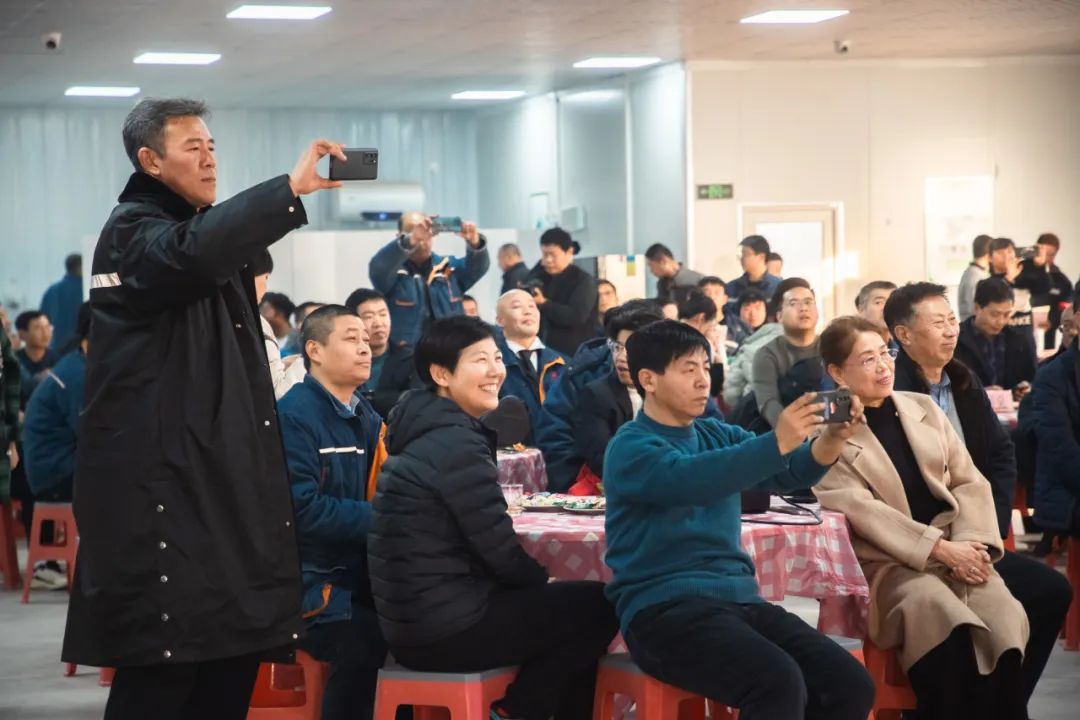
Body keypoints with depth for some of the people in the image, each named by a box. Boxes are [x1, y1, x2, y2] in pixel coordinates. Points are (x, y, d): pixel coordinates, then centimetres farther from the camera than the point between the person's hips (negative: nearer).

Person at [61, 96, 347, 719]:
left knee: (235, 658, 6)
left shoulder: (205, 228, 21)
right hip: (161, 483, -9)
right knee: (161, 669, -11)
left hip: (225, 477, 9)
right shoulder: (132, 232, -8)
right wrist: (292, 188, -31)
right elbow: (191, 253, -31)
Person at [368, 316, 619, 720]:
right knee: (600, 607, 0)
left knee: (573, 606, 22)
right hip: (442, 629, -10)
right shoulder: (455, 443, -18)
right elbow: (499, 551, -15)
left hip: (417, 618, 10)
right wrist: (544, 583, 4)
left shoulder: (425, 429, 12)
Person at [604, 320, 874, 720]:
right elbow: (689, 480, -25)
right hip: (665, 607, -7)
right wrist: (777, 442, -32)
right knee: (779, 683, -31)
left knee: (851, 684, -12)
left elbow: (789, 473, 4)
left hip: (738, 599, 7)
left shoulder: (719, 436, 16)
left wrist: (831, 439, -17)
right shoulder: (631, 448, -5)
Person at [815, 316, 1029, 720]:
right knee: (948, 625, -34)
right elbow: (859, 510, -10)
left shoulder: (923, 408, 17)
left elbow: (970, 482, 13)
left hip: (956, 551, 5)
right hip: (885, 561, -4)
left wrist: (970, 543, -7)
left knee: (1005, 618, -26)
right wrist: (940, 548, -17)